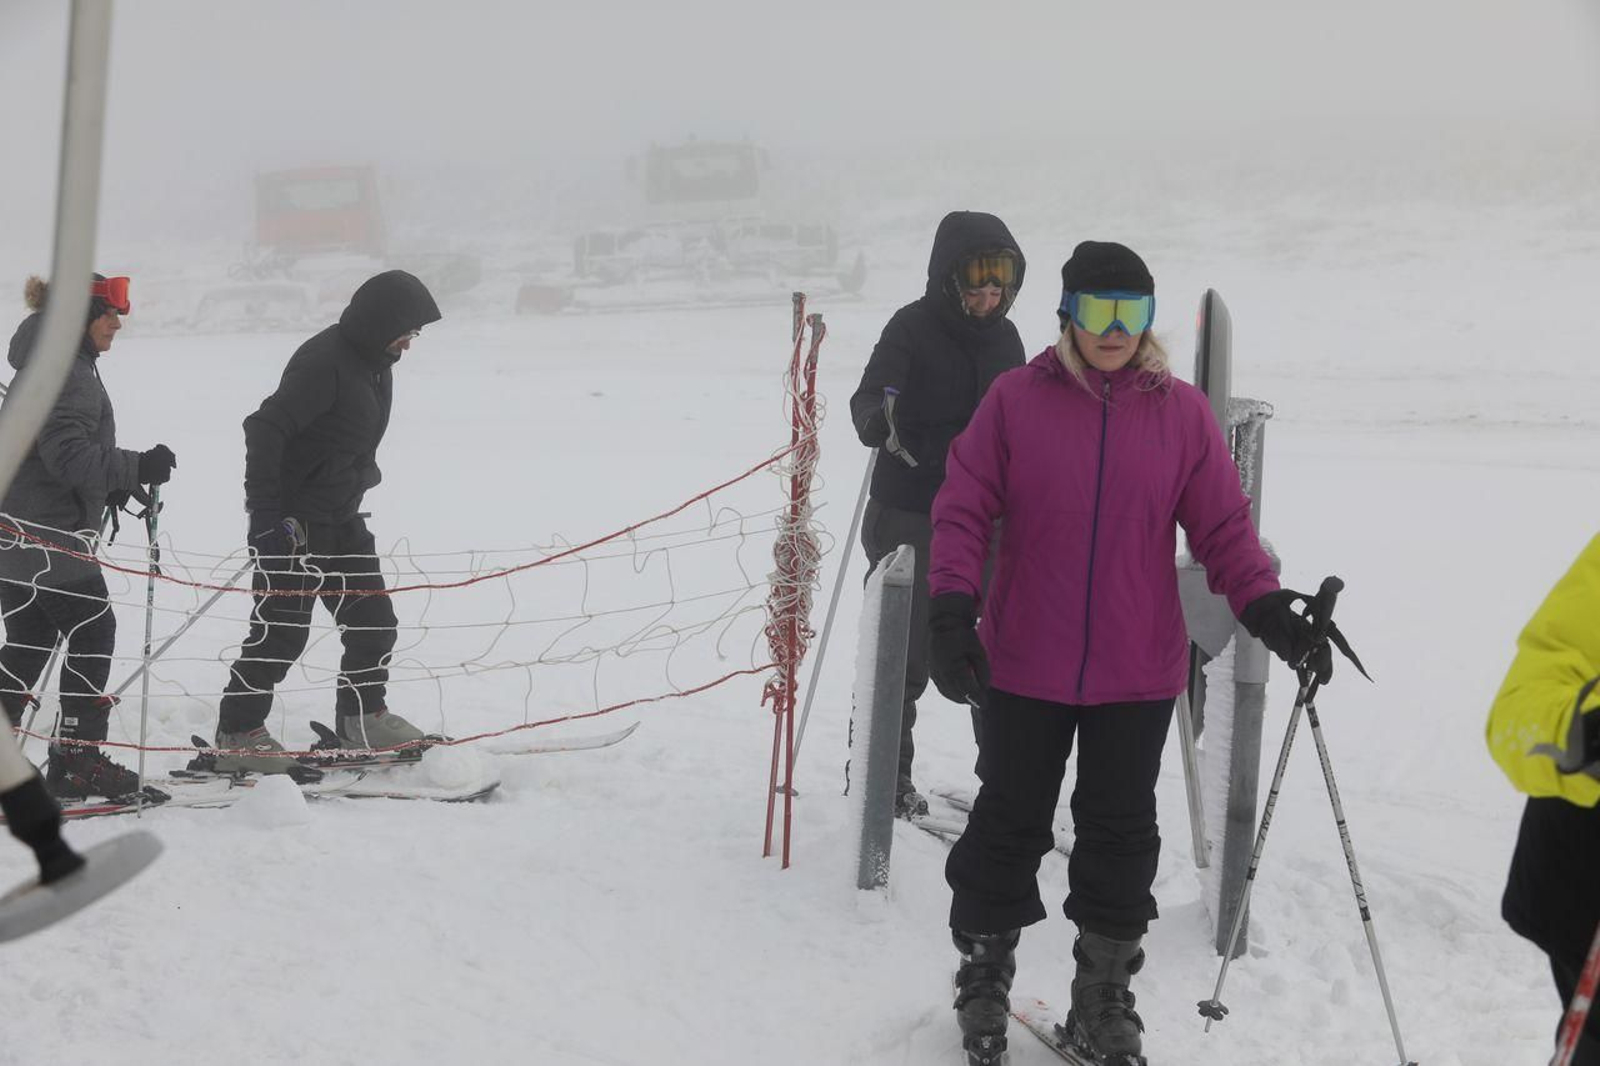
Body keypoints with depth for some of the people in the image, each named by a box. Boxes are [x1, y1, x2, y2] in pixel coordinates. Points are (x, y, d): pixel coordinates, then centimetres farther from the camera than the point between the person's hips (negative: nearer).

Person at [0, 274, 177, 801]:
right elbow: (67, 455, -24)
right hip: (51, 535, -10)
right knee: (91, 633, -3)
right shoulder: (68, 373, -16)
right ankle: (78, 759, 1)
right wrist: (135, 468, -24)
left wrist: (114, 482, 19)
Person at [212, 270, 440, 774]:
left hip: (342, 519, 9)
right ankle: (237, 733, 7)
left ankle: (362, 717, 28)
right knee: (282, 631, -4)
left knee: (373, 620, 12)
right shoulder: (323, 362, -21)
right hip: (294, 521, -9)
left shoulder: (376, 363, 10)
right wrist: (265, 513, -26)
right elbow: (265, 428, -26)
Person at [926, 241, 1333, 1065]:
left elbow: (1223, 527, 0)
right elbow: (963, 510, -4)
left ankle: (1103, 999, 24)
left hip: (1137, 676, 1)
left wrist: (1268, 611, -13)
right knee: (1009, 825, 10)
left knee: (1120, 835, 10)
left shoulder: (1181, 412, 0)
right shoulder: (1016, 399, -4)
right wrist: (952, 613, -14)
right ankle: (984, 975, 28)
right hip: (1023, 666, -1)